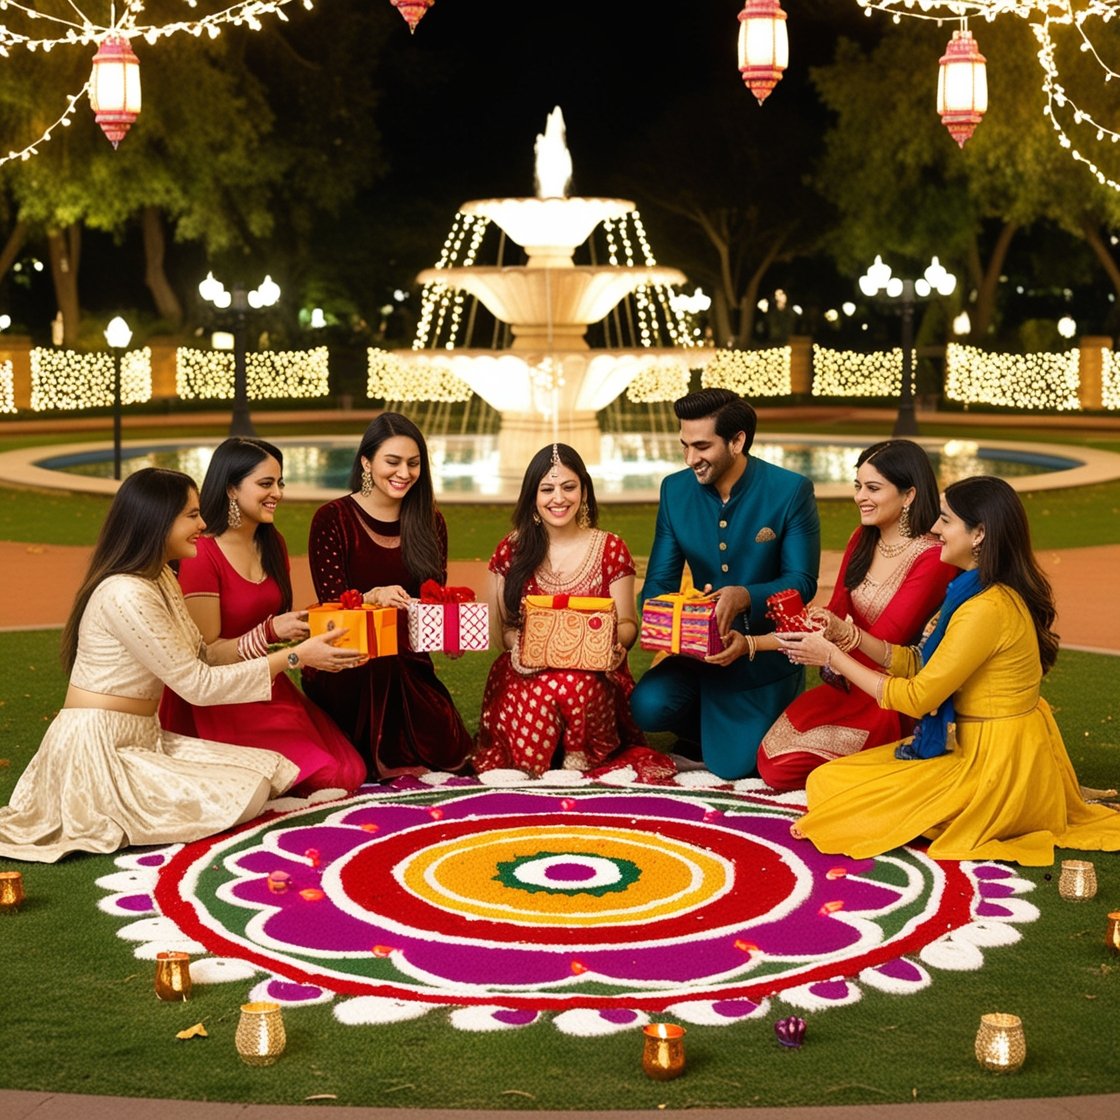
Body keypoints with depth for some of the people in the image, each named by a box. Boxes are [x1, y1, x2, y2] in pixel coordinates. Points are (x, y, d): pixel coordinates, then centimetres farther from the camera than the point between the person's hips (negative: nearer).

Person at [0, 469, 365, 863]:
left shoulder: (161, 579, 10)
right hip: (98, 752, -10)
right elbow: (197, 683, -19)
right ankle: (105, 819, -4)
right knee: (246, 796, -16)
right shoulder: (125, 594, -21)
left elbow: (202, 655, 11)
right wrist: (295, 657, -17)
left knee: (275, 771, 3)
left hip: (145, 739, 10)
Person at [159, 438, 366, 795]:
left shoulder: (273, 544, 8)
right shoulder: (201, 555, -16)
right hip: (221, 699, -7)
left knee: (350, 774, -8)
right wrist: (270, 631, -27)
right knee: (326, 778, -18)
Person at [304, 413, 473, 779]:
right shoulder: (332, 519, -4)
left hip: (409, 664, 3)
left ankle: (391, 762, 11)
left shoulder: (429, 522, 9)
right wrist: (374, 597, -32)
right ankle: (379, 760, -12)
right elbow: (332, 603, -10)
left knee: (446, 750, -22)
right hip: (345, 664, -3)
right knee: (381, 667, -38)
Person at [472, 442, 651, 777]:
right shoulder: (511, 551, 8)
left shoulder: (611, 549, 6)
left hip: (594, 674, 0)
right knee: (534, 695, -35)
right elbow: (499, 626, 10)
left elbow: (627, 624, 8)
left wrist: (616, 641, -16)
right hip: (526, 672, 0)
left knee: (576, 686, -36)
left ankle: (581, 756, -13)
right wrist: (517, 644, -13)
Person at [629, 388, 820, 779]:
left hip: (767, 649, -4)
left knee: (732, 765, -11)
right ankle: (712, 724, 12)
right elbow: (659, 581, 1)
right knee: (648, 707, -22)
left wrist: (745, 596, -33)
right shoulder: (675, 489, -1)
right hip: (702, 646, 4)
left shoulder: (791, 491, -13)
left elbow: (802, 582, -13)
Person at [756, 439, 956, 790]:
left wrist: (845, 633, -45)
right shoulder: (863, 538, 4)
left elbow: (886, 641, -23)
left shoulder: (933, 559, -19)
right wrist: (750, 643, -10)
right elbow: (836, 615, 2)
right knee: (769, 763, -8)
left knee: (783, 769, -14)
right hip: (850, 683, 7)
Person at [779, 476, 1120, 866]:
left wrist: (831, 656, -12)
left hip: (994, 766, -10)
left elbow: (917, 697, -18)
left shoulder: (987, 609, -23)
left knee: (828, 783, -4)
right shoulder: (979, 591, 8)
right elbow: (920, 665, 8)